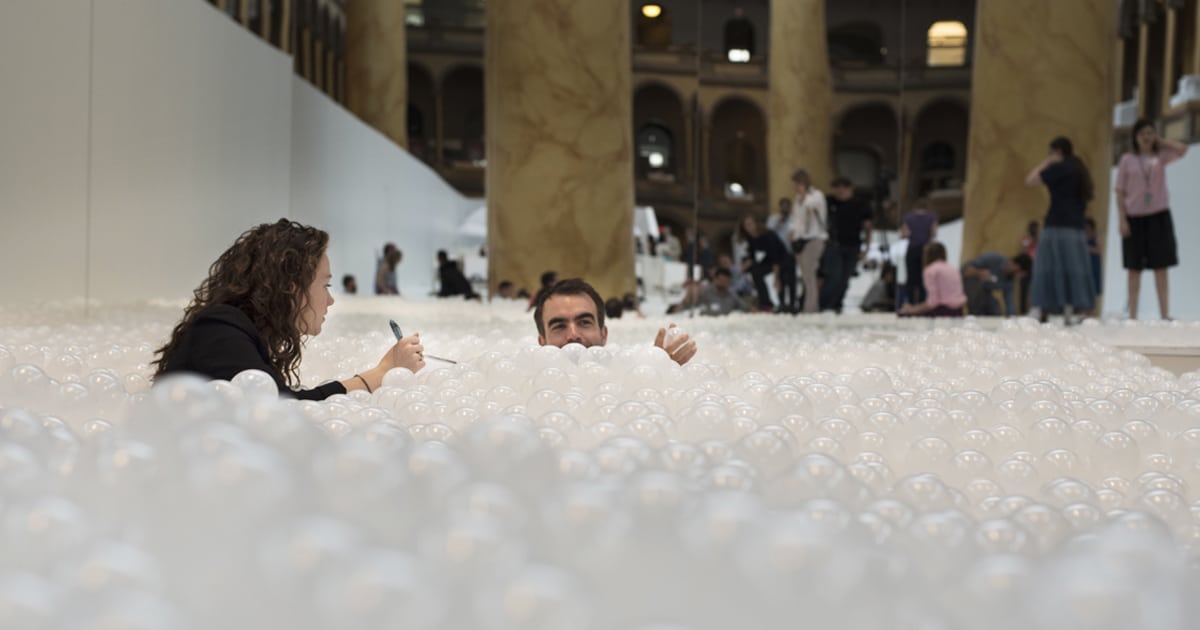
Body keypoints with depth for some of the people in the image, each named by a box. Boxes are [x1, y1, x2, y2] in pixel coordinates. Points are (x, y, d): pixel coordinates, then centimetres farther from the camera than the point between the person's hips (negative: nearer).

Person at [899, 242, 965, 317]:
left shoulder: (930, 270, -5)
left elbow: (933, 302, -14)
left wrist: (913, 309, -3)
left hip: (944, 311, -8)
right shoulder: (952, 269, 16)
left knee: (904, 313, -3)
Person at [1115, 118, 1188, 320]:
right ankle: (1132, 316, 5)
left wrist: (1160, 141, 1)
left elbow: (1183, 149, -12)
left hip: (1159, 215, 0)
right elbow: (1120, 193, 2)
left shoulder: (1161, 156, 7)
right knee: (1134, 269, 3)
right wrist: (1122, 220, -6)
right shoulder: (1127, 160, 5)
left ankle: (1165, 315, -2)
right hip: (1134, 217, 0)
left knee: (1161, 269, -2)